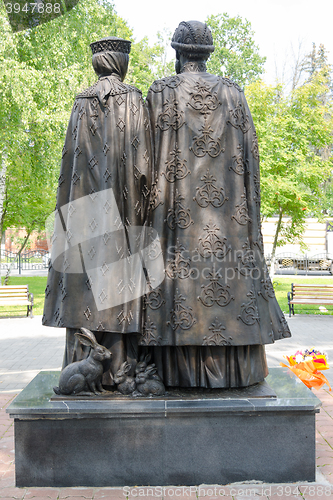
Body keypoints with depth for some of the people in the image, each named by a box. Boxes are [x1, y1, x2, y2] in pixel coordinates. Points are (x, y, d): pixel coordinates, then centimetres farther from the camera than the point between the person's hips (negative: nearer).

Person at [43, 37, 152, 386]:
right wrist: (141, 206, 0)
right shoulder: (133, 99, 3)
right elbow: (142, 161, -5)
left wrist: (74, 206, 11)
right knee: (120, 276, -2)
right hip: (122, 209, -3)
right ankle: (118, 368, 1)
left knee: (88, 278, 3)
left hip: (87, 206, 3)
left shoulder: (82, 102, 11)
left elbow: (72, 160, 7)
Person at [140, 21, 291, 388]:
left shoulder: (160, 93, 2)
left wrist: (154, 203, 5)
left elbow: (149, 156, -2)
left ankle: (182, 368, 5)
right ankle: (234, 368, 12)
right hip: (225, 205, 3)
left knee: (179, 269, 1)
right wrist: (248, 211, 12)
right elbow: (249, 154, 8)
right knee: (228, 265, 6)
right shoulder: (233, 93, 9)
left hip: (178, 207, -2)